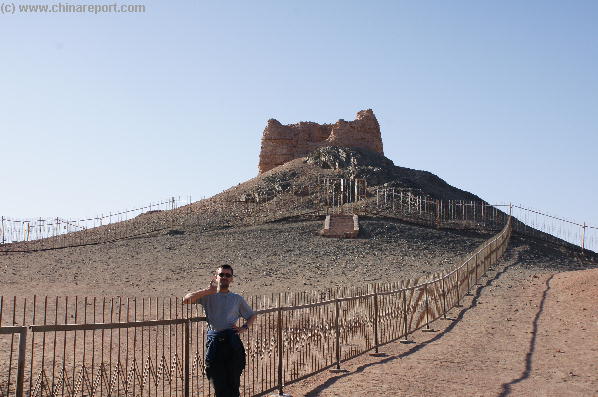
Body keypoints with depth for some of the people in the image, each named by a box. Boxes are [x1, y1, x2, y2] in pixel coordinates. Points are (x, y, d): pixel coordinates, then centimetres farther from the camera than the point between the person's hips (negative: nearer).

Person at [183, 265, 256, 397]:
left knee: (233, 382, -1)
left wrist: (244, 328, 8)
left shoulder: (237, 299, 16)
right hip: (213, 340, -1)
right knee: (218, 383, 0)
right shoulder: (208, 296, 10)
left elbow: (252, 315, 27)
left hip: (232, 340, 1)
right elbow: (186, 299, -5)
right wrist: (208, 291, -9)